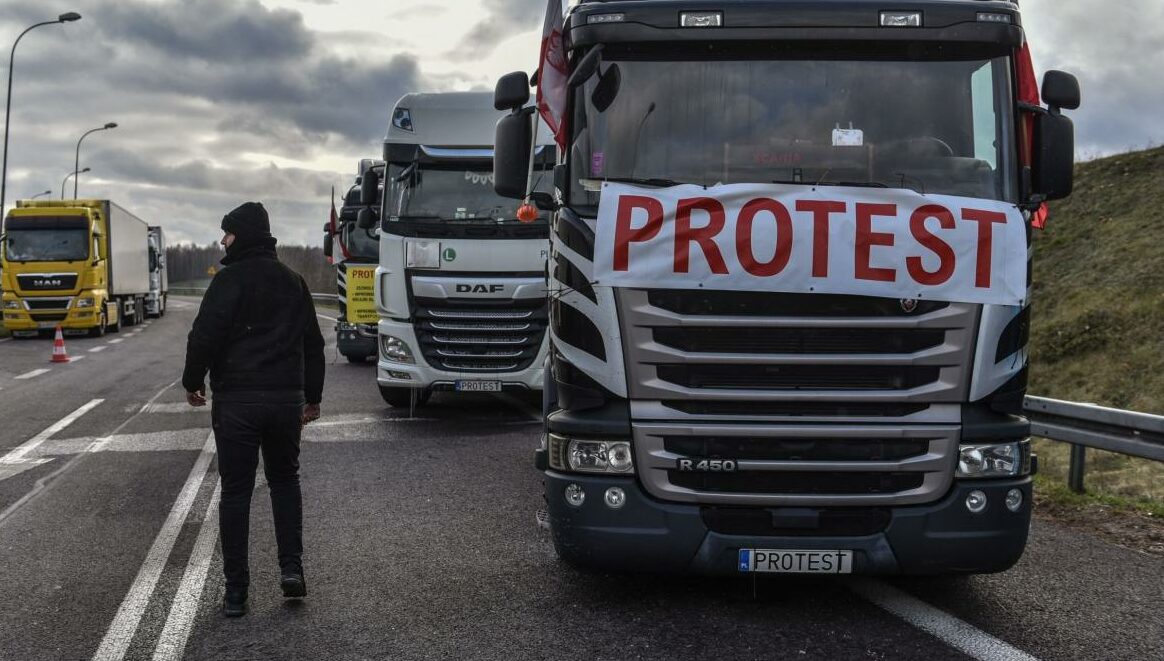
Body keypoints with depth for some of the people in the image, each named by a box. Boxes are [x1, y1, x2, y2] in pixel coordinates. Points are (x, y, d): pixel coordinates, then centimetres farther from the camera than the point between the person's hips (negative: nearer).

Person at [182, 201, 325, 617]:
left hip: (236, 400, -4)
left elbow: (205, 336, -13)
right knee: (285, 480, 20)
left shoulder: (229, 280, -7)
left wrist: (193, 382, 3)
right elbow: (313, 343, 16)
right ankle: (291, 568, 7)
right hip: (287, 399, 4)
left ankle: (236, 591, 5)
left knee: (235, 491, 2)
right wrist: (313, 396, 22)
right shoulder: (293, 282, 12)